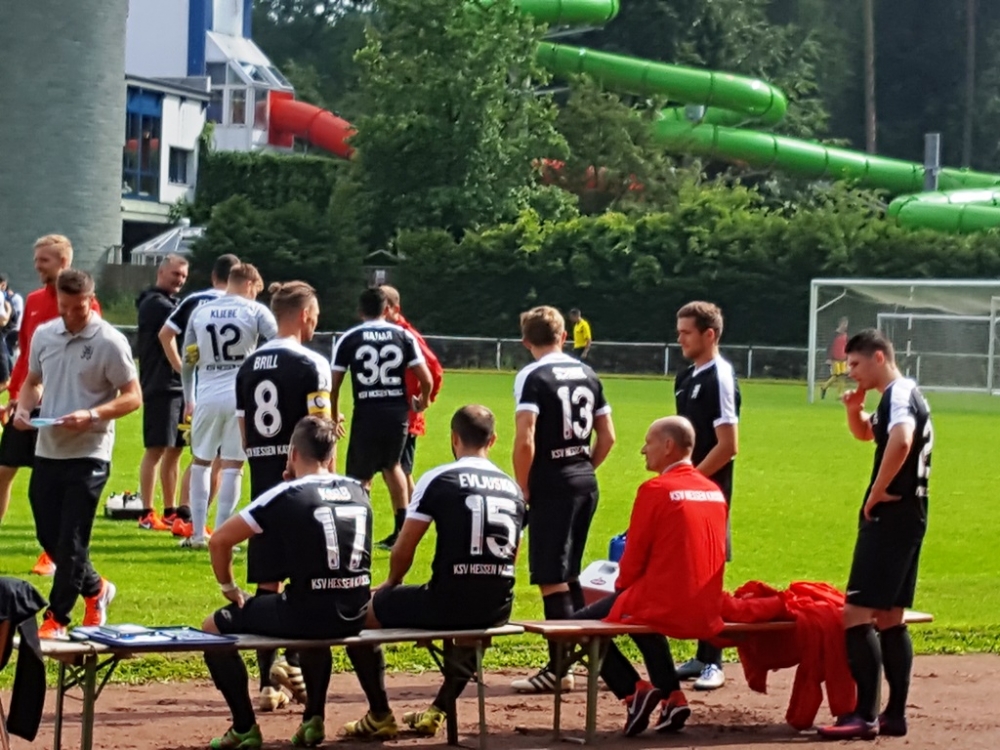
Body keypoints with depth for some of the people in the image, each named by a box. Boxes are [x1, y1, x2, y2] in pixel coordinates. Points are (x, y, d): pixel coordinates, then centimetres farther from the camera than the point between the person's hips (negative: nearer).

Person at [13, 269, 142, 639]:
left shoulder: (110, 342, -11)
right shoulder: (43, 334, 6)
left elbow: (133, 397, -9)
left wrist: (92, 415, -23)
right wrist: (23, 409, -1)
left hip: (88, 455, -6)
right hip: (47, 451, 6)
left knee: (71, 542, -3)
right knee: (49, 537, 11)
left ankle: (56, 619, 6)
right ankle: (95, 589, 33)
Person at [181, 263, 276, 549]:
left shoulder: (200, 312, 9)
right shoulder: (255, 312, -1)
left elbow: (188, 361, 14)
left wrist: (188, 399, 24)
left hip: (207, 396, 3)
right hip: (240, 395, -3)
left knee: (200, 461, 16)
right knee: (232, 466, 5)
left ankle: (198, 534, 15)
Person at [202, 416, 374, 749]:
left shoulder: (286, 495, -5)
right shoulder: (358, 491, 9)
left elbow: (219, 541, -3)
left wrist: (229, 590, 12)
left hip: (305, 615, -6)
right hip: (354, 617, 6)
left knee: (214, 628, 15)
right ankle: (314, 719, 32)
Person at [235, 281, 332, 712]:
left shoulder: (250, 366, 10)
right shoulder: (310, 365, -8)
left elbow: (244, 432, 13)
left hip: (262, 482, 5)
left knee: (267, 581, 6)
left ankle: (269, 683, 7)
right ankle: (293, 660, -14)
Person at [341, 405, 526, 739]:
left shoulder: (438, 479, -4)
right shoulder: (513, 488, 12)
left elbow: (403, 550, -1)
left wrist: (392, 583, 20)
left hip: (448, 603, -6)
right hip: (498, 608, 6)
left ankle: (380, 716, 19)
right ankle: (438, 711, 40)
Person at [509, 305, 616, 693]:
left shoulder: (533, 377, -11)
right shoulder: (587, 374, 11)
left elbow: (525, 440, -19)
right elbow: (607, 436, 13)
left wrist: (523, 488, -9)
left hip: (552, 485, -7)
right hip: (586, 483, 7)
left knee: (551, 578, -3)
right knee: (568, 574, 18)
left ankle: (560, 668, -2)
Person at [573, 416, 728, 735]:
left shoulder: (655, 490, -11)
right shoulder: (715, 492, 9)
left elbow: (635, 556, -7)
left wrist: (622, 588, 14)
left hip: (664, 607, -7)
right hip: (707, 613, 7)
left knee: (582, 623, 12)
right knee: (641, 610, 37)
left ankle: (634, 690, -2)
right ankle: (671, 695, 21)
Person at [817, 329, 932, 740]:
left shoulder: (900, 395, -14)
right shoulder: (898, 397, 18)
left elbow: (900, 441, -34)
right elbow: (865, 433, 36)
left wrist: (876, 494, -23)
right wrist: (855, 408, 13)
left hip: (890, 516, -11)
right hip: (905, 517, 11)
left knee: (857, 614, -13)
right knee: (890, 619, 13)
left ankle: (865, 715, -15)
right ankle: (895, 714, 16)